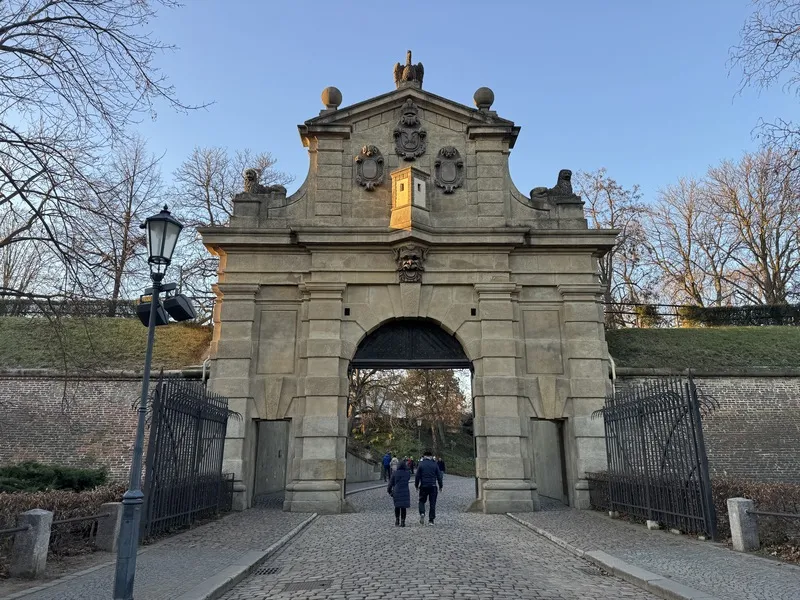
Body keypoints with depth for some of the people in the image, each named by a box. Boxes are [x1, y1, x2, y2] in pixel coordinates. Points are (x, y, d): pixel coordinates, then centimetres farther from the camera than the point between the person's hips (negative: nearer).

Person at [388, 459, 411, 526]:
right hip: (405, 492, 1)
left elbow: (391, 483, -1)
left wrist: (389, 491, 12)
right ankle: (402, 522, 5)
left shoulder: (395, 473, -6)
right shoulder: (407, 473, -2)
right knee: (403, 507, 8)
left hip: (396, 492, -1)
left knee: (397, 507, 17)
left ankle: (397, 520, 8)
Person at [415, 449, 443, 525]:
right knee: (432, 503, 8)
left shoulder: (421, 464, -2)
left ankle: (422, 513, -11)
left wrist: (416, 485, 10)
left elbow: (417, 476, -1)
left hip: (423, 486, -1)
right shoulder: (435, 464, 1)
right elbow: (439, 476, 4)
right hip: (433, 486, 1)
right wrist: (440, 486, 13)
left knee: (422, 501, 14)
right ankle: (431, 520, 6)